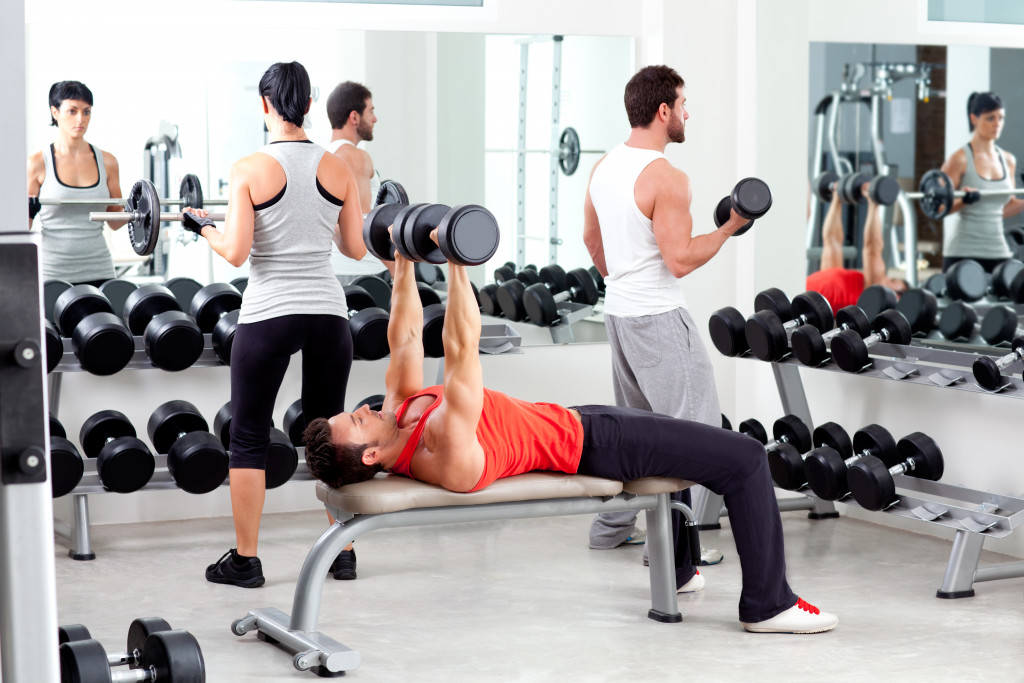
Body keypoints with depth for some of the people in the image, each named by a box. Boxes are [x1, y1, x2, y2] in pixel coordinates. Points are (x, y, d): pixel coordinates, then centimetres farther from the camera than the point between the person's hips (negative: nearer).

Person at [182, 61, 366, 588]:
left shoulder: (250, 170, -10)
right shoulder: (338, 169, 2)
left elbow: (236, 252, -13)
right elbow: (356, 249, 6)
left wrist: (201, 226, 6)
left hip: (268, 316, -3)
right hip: (327, 312, 4)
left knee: (248, 437, 8)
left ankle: (244, 560, 10)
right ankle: (341, 552, 19)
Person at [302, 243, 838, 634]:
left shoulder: (399, 410, -10)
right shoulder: (448, 459, -35)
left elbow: (405, 336, 0)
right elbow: (462, 352, -43)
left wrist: (404, 259, -2)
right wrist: (455, 261, -44)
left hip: (574, 421, 10)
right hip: (591, 445, -10)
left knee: (676, 442, 33)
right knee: (746, 460, -7)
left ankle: (674, 570, 43)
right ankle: (768, 603, 3)